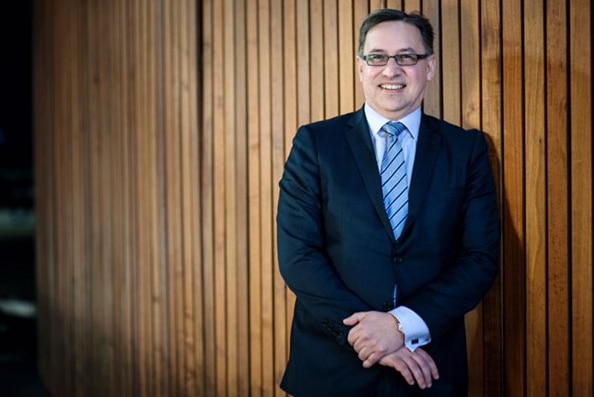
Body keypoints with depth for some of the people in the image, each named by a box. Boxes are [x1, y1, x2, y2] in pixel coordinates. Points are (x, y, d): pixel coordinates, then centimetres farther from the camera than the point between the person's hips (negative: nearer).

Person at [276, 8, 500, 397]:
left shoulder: (467, 149, 2)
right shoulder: (315, 143, -1)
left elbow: (482, 258, -4)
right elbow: (297, 255, -7)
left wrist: (405, 324, -16)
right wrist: (365, 332, -16)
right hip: (332, 365, 0)